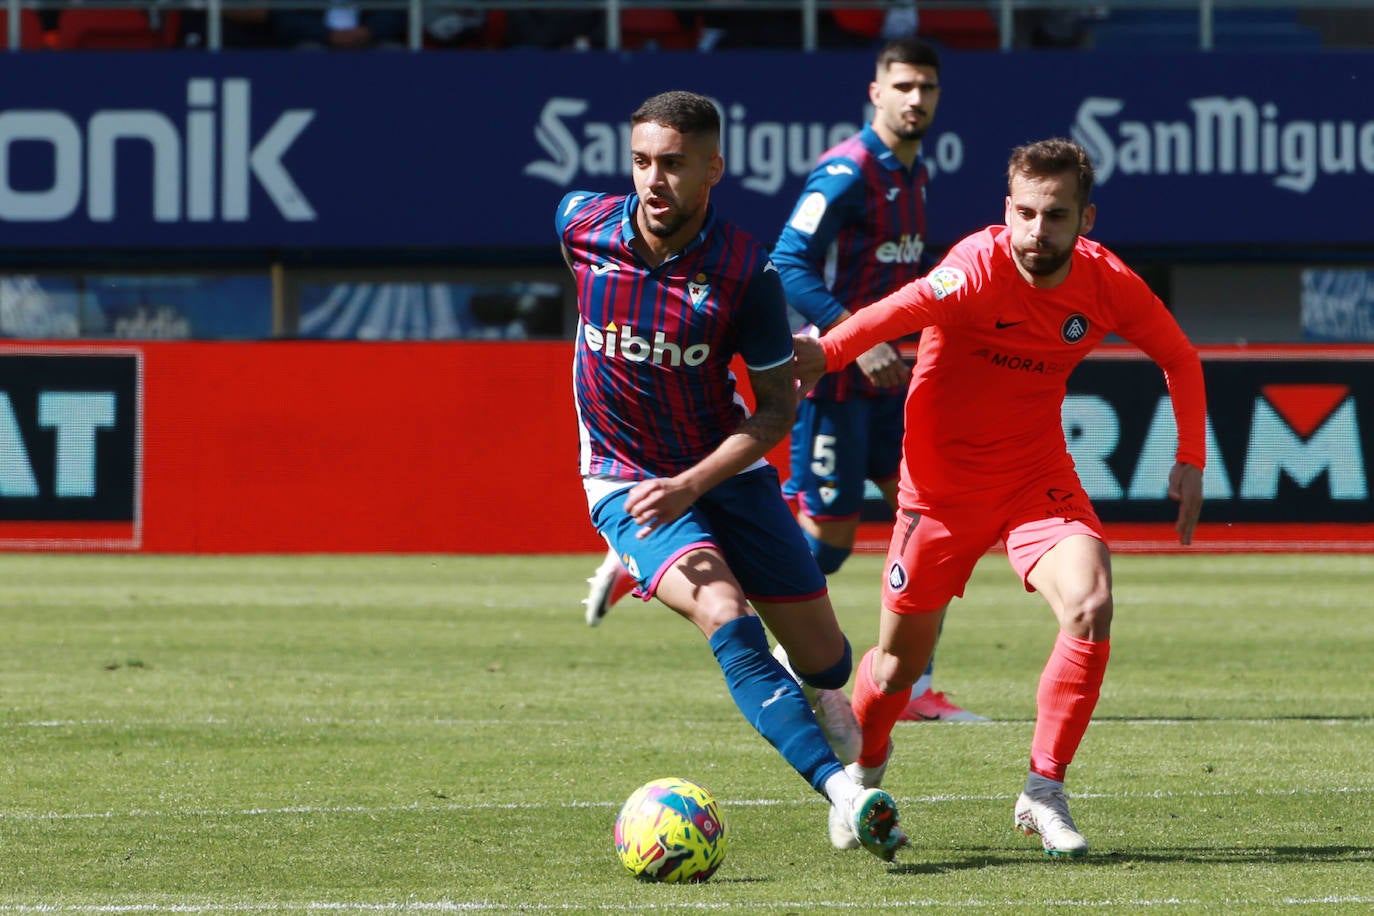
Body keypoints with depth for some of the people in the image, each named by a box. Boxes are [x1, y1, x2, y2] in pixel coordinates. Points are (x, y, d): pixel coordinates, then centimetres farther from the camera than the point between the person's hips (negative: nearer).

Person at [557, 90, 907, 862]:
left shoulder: (745, 271, -18)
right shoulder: (583, 224, -12)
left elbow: (777, 407, -13)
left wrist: (692, 484, -27)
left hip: (727, 473, 1)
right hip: (627, 484, 0)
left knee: (823, 659, 5)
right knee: (726, 617, -27)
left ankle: (820, 694, 46)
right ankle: (845, 794, -36)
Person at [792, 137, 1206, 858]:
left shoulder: (1108, 285, -9)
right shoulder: (981, 268, -23)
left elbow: (1179, 358, 9)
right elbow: (908, 306, -43)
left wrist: (1190, 460, 2)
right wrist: (828, 351, -57)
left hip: (1037, 479, 3)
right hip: (943, 486, -2)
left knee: (1090, 609, -24)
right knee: (901, 663, 7)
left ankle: (1044, 794, -10)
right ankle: (865, 766, 41)